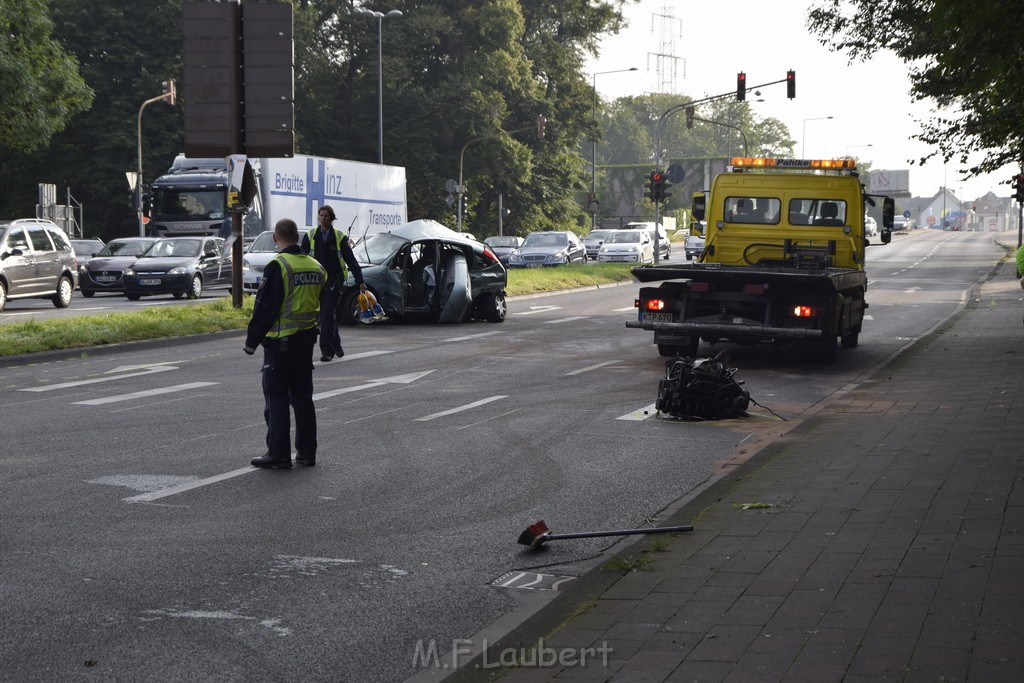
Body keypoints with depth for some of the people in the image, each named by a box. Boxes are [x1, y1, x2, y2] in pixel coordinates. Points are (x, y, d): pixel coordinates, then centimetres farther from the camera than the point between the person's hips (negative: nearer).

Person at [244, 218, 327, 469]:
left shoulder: (278, 266, -15)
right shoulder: (316, 267, 8)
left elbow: (264, 308, -15)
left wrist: (251, 341, -8)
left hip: (280, 341, -7)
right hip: (307, 338, 7)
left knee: (276, 397, -1)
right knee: (302, 396, 14)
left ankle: (278, 454, -1)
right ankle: (307, 451, 17)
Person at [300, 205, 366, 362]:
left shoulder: (339, 237, -1)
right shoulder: (310, 236, 5)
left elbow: (351, 260, 0)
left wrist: (360, 281, -4)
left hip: (335, 280, -3)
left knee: (327, 314, -13)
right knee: (326, 315, 10)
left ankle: (327, 349, -11)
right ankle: (335, 345, 25)